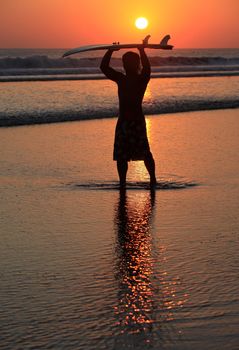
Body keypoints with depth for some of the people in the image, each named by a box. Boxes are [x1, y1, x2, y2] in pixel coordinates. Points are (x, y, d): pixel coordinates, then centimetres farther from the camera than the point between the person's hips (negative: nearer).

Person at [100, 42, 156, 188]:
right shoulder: (121, 79, 14)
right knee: (121, 155, 4)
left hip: (137, 121, -5)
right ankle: (122, 182, 11)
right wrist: (111, 51, 2)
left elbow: (147, 69, -22)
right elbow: (104, 67, 11)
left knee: (144, 152, -9)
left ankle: (153, 179, 1)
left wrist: (142, 52, -29)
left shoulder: (142, 79, 0)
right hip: (123, 121, 5)